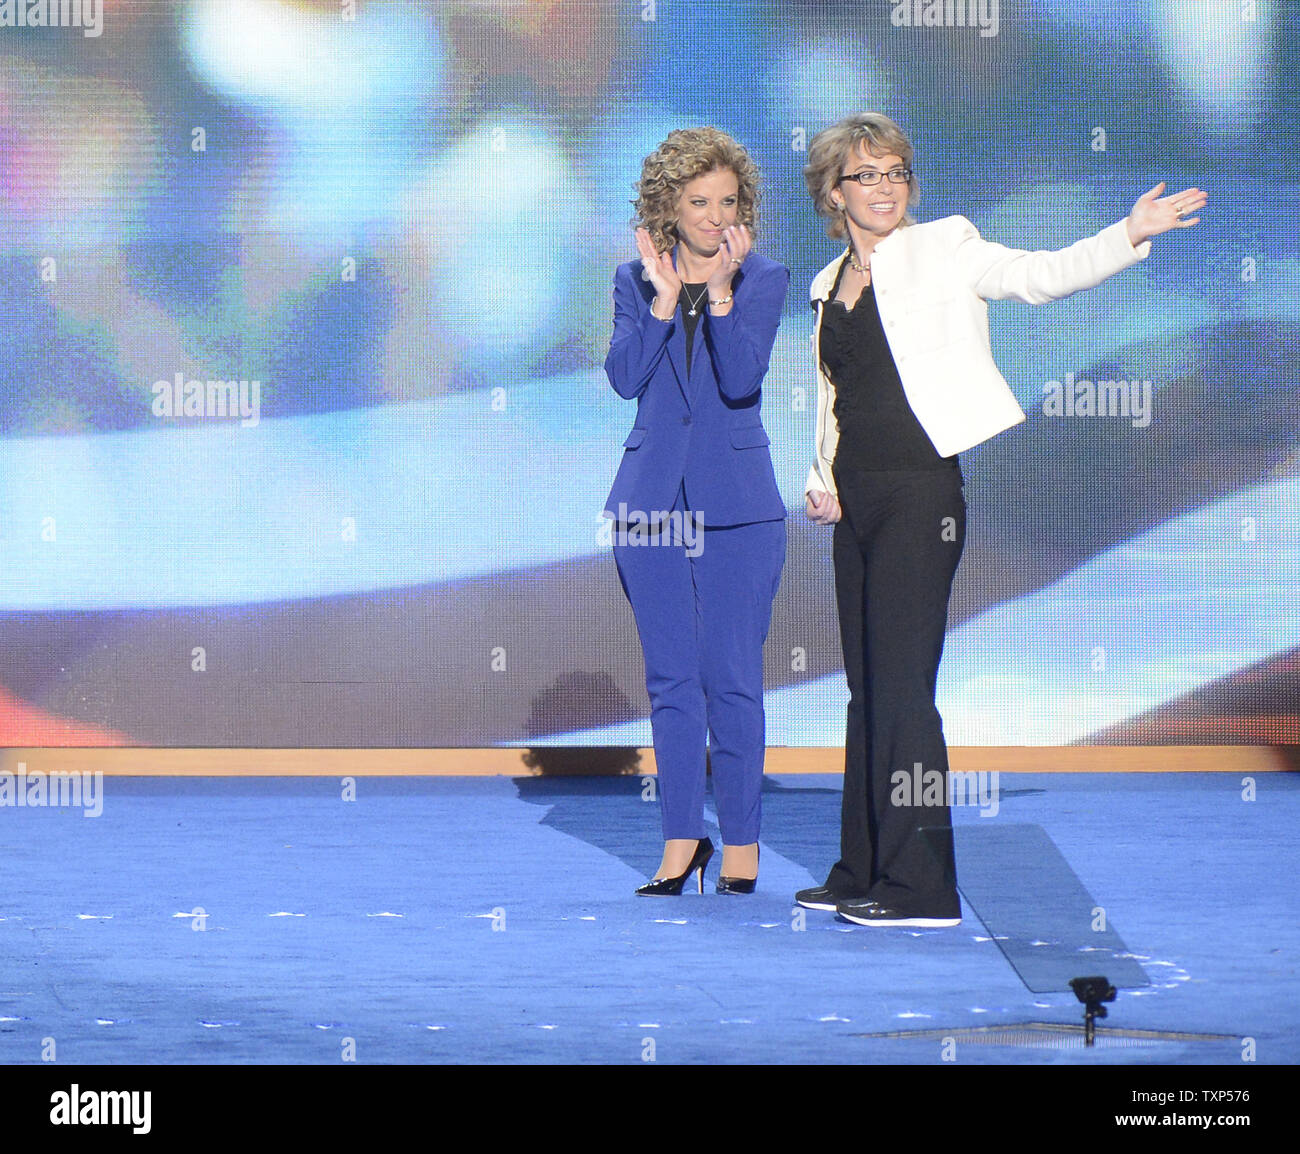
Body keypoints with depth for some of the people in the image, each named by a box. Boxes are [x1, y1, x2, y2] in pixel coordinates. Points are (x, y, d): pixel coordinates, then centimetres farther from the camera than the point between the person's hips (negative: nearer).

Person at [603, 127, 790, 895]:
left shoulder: (763, 280, 1)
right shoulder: (637, 281, 9)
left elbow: (742, 379, -13)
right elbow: (625, 376, -6)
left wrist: (720, 288, -17)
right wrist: (665, 295, -11)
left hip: (735, 505, -3)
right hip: (652, 499, 3)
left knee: (731, 676, -2)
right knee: (670, 678, 6)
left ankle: (742, 841, 8)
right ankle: (682, 839, 14)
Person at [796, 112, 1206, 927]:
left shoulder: (942, 249, 0)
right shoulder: (829, 285, 16)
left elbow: (1042, 276, -11)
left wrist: (1130, 236, -24)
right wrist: (822, 479, 11)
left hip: (921, 492, -6)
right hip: (858, 497, 6)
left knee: (903, 684, -10)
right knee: (866, 685, 11)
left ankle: (922, 886, -8)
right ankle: (864, 873, 18)